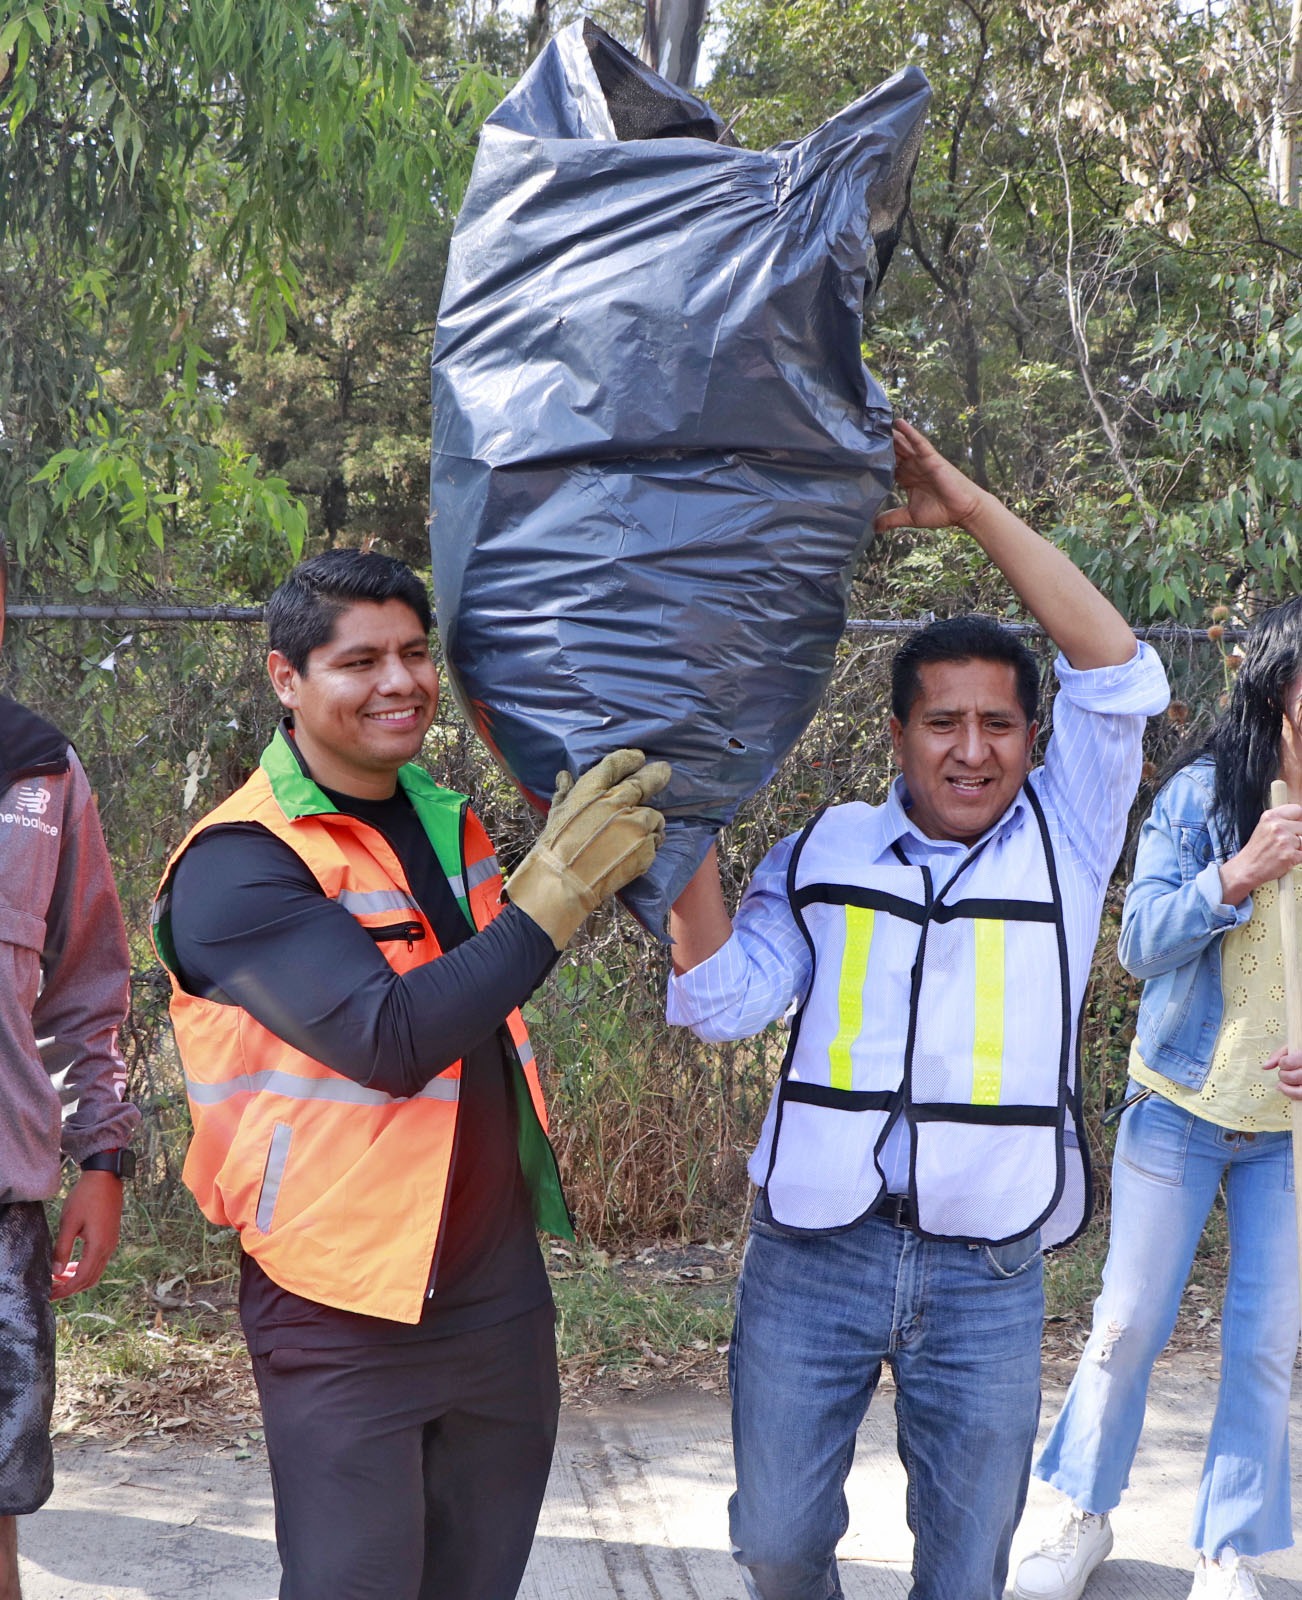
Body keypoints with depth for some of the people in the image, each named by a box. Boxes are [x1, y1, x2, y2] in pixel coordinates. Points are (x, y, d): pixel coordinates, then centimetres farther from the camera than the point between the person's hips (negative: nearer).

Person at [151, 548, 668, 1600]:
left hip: (503, 1301, 7)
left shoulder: (446, 821, 7)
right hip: (348, 1324, -7)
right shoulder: (237, 864, -16)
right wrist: (558, 888, -28)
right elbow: (389, 1041, -27)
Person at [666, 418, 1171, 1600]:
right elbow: (725, 1001, -2)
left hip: (990, 1272, 0)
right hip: (813, 1250, 1)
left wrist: (973, 508, -14)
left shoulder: (1062, 840, 2)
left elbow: (1119, 675, -10)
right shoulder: (823, 854, 5)